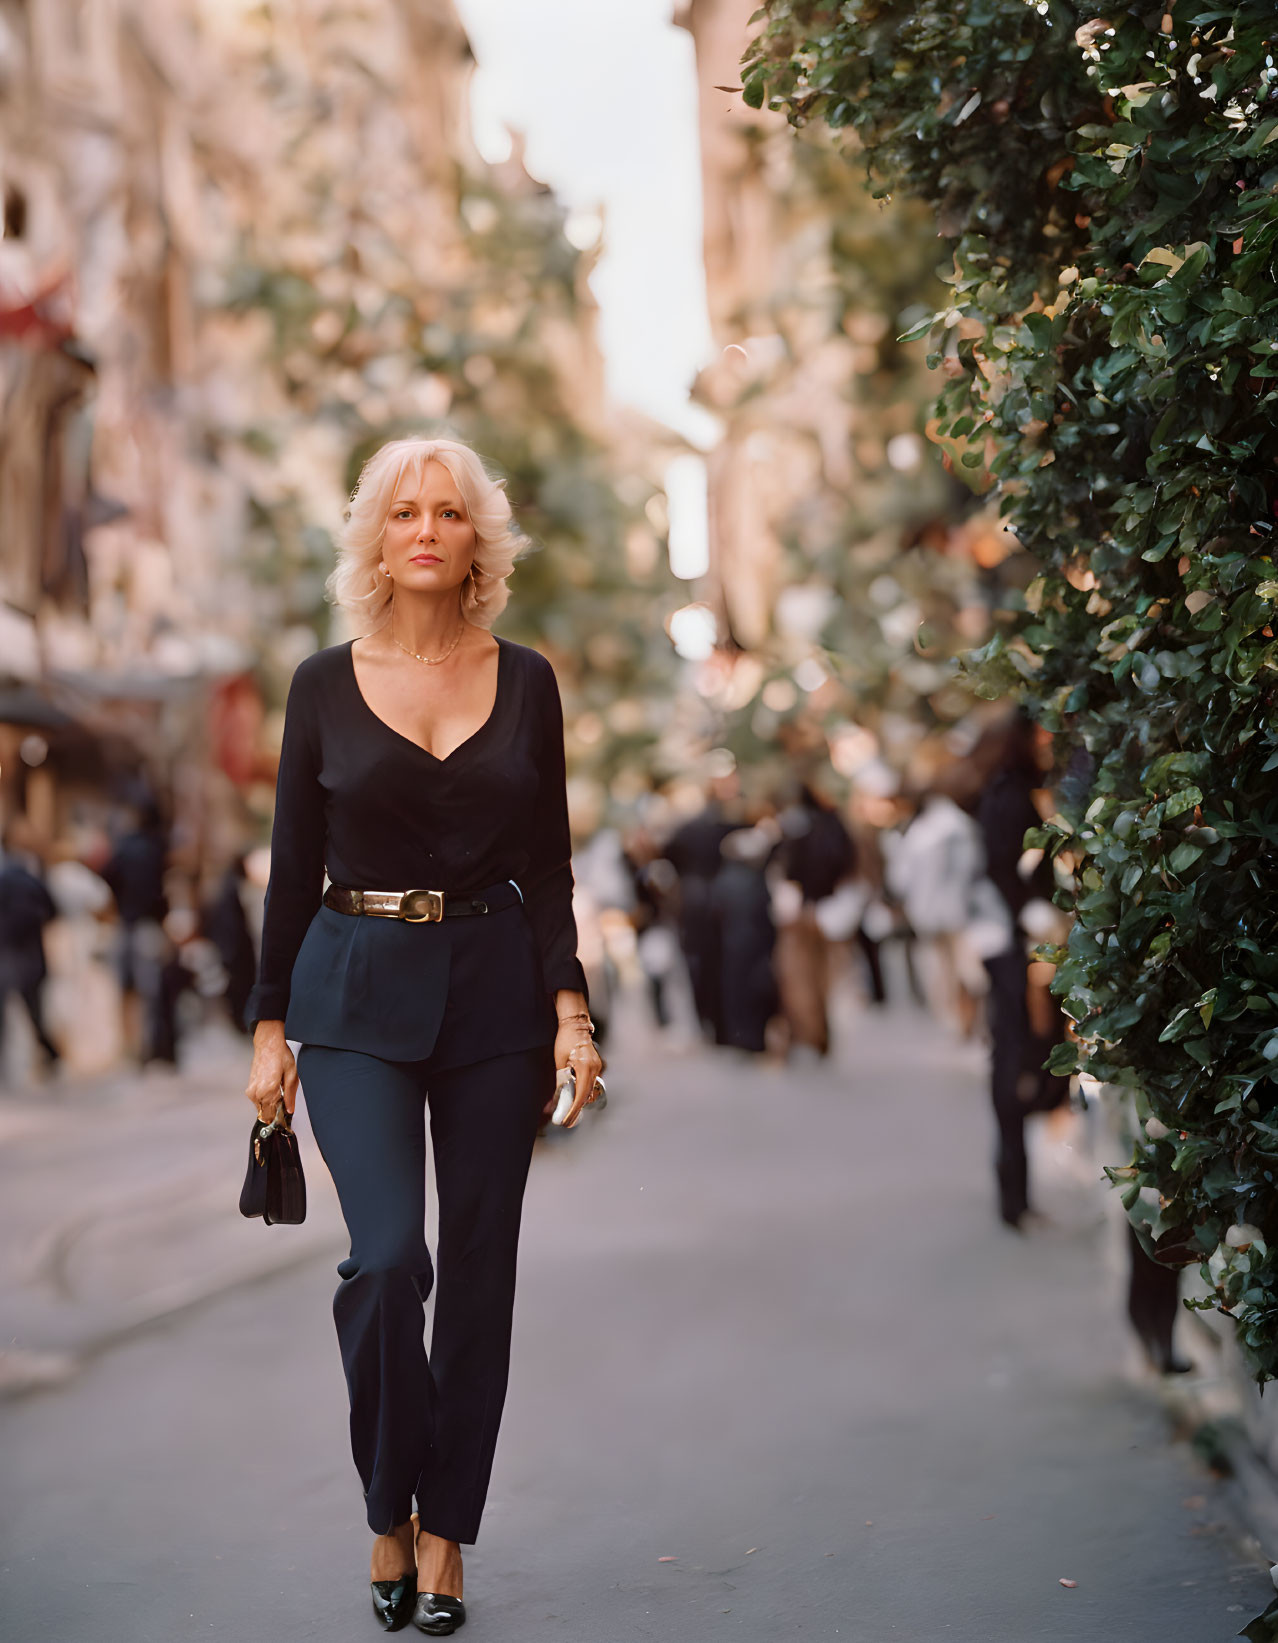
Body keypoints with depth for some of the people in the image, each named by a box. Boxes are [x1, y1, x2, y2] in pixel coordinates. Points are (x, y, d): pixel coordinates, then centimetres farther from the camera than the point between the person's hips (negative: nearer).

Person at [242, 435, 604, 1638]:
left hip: (495, 992, 2)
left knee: (479, 1268, 3)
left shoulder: (524, 681, 5)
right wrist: (268, 1027, 2)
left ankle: (444, 1534, 14)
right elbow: (293, 867, 5)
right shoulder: (326, 685, 2)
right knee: (387, 1254, -15)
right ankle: (387, 1510, 6)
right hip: (356, 995, -1)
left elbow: (548, 864, 6)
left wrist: (568, 1009, -4)